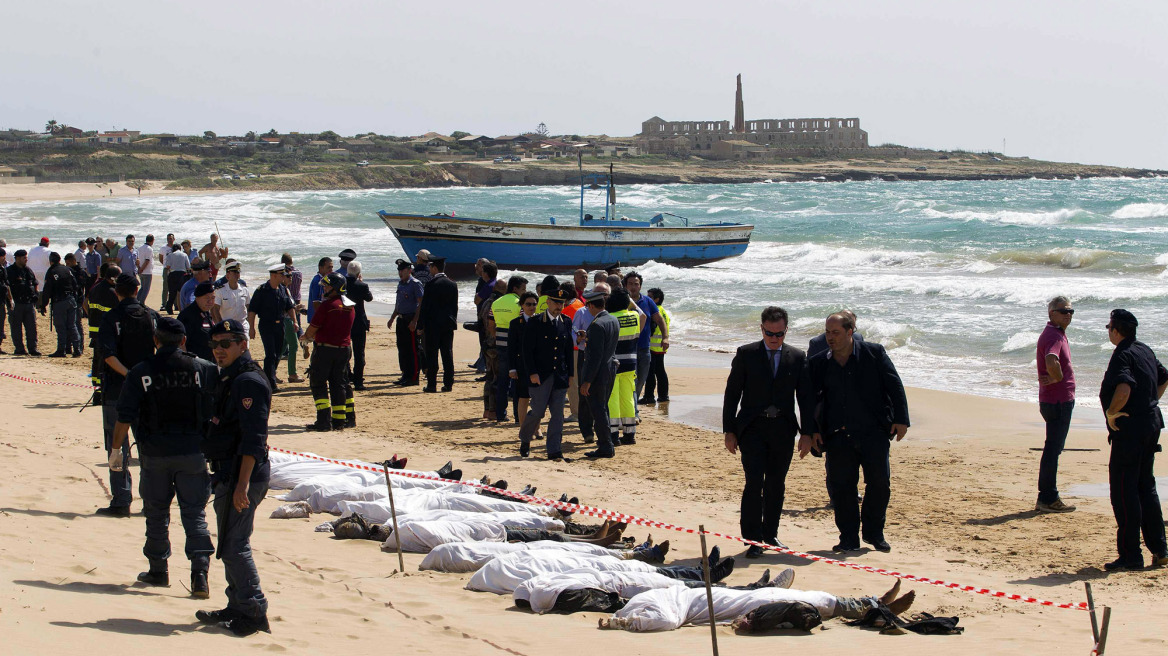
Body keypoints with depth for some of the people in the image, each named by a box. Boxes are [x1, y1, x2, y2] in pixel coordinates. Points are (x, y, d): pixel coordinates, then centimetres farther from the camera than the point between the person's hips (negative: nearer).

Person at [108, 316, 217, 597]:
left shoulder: (140, 373, -6)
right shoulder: (201, 368, -4)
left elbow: (124, 417, -6)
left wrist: (115, 449, 3)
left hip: (155, 455, -1)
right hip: (192, 453, 1)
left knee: (156, 513, 14)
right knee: (194, 513, 3)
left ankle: (158, 569, 23)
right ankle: (200, 572, -10)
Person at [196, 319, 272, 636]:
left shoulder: (249, 381, -16)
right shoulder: (227, 378, 16)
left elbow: (253, 438, -22)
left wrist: (242, 483, -26)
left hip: (242, 475, -10)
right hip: (227, 473, 10)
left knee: (234, 546, -9)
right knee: (230, 544, 16)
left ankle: (254, 612, -5)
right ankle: (237, 607, 24)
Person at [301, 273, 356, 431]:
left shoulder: (327, 305, -16)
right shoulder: (349, 306, 9)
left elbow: (312, 329, -10)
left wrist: (306, 337, 13)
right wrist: (313, 336, 25)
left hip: (325, 349, -7)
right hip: (344, 348, 7)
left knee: (318, 383, 0)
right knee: (340, 384, 13)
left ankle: (324, 421, -9)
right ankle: (339, 420, 14)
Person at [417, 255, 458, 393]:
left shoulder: (431, 284, -11)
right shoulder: (452, 284, 6)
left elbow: (424, 306, -10)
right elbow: (455, 306, 10)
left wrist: (420, 325, -6)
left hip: (433, 324, -5)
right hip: (448, 324, 5)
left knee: (432, 355, -2)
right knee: (447, 354, 8)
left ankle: (431, 385, -2)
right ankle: (448, 383, 8)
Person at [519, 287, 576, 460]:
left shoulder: (566, 323, 10)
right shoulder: (535, 323, -4)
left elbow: (569, 350, 14)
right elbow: (527, 350, -6)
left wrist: (570, 374, 9)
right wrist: (532, 373, -13)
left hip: (560, 376, 4)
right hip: (540, 376, -4)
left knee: (558, 414, 1)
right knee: (538, 411, -4)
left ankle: (554, 451, 4)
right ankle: (525, 439, 23)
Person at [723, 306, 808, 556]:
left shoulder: (797, 357, 7)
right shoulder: (746, 354, 2)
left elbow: (804, 396, 11)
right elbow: (732, 393, 3)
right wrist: (729, 430, -3)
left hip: (783, 429, 2)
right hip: (752, 428, -2)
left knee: (776, 484, 8)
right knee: (755, 482, -11)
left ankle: (770, 534, 22)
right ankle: (752, 540, -8)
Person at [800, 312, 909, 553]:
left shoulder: (874, 353, 2)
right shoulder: (819, 364, 7)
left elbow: (895, 386, 2)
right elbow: (809, 399, 7)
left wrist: (900, 420, -5)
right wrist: (808, 431, -3)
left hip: (874, 432, -1)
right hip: (838, 436, 2)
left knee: (879, 481, -4)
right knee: (840, 486, -2)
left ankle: (874, 532, 14)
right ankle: (849, 538, 10)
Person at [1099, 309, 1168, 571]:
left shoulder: (1122, 355, -16)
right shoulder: (1145, 351, 13)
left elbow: (1124, 387, -34)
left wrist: (1112, 412, -20)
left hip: (1129, 429, -9)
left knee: (1123, 491, -4)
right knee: (1146, 487, 17)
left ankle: (1130, 555, -4)